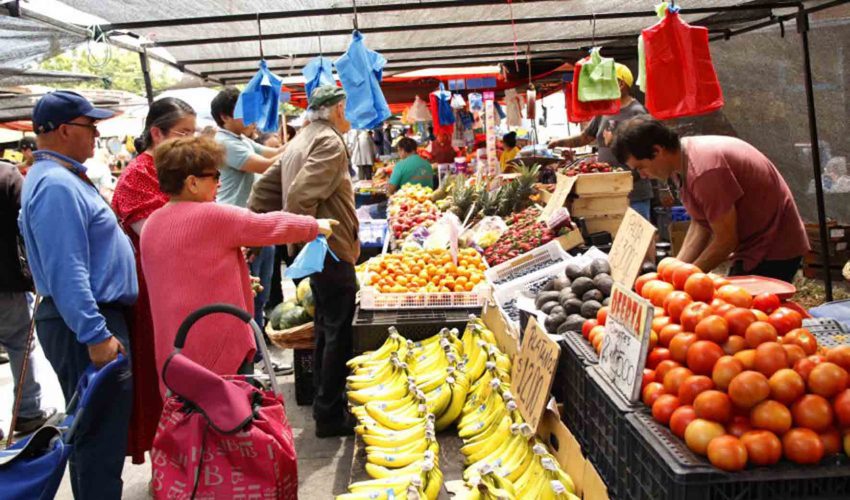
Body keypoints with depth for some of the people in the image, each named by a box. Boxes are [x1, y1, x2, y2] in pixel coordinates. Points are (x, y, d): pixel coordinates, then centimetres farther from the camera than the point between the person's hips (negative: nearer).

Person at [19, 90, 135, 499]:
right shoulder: (56, 185, -19)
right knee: (102, 435, -3)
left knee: (93, 430, 21)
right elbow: (67, 273, -25)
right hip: (87, 326, -11)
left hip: (91, 318, 11)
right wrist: (96, 335, -25)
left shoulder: (61, 178, 14)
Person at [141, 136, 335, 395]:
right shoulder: (212, 216, -15)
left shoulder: (150, 225, 8)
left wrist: (238, 281, 23)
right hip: (220, 348, -7)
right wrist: (315, 226, 10)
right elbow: (269, 226, -5)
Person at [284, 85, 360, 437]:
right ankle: (330, 415, 7)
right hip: (332, 250, -10)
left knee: (326, 327, 20)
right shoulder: (330, 143, -15)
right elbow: (300, 196, -26)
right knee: (339, 333, -1)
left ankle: (325, 402, 32)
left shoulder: (299, 141, 15)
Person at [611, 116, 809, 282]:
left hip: (773, 253, -9)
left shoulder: (704, 170, -30)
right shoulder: (681, 162, 1)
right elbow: (700, 225, 5)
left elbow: (726, 240, -24)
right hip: (753, 248, 9)